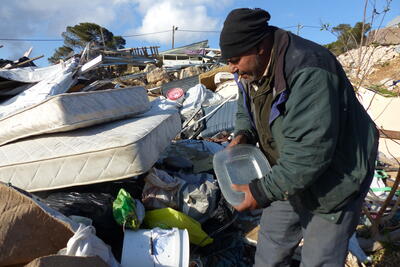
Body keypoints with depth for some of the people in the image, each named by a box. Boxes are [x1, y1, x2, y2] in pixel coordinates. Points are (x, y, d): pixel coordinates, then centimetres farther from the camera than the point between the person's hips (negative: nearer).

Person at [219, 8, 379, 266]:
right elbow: (245, 111, 12)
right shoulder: (253, 70, -4)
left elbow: (310, 151, -35)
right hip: (288, 176, 8)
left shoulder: (309, 72, -32)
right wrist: (244, 135, -10)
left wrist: (264, 191, -29)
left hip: (331, 183, -7)